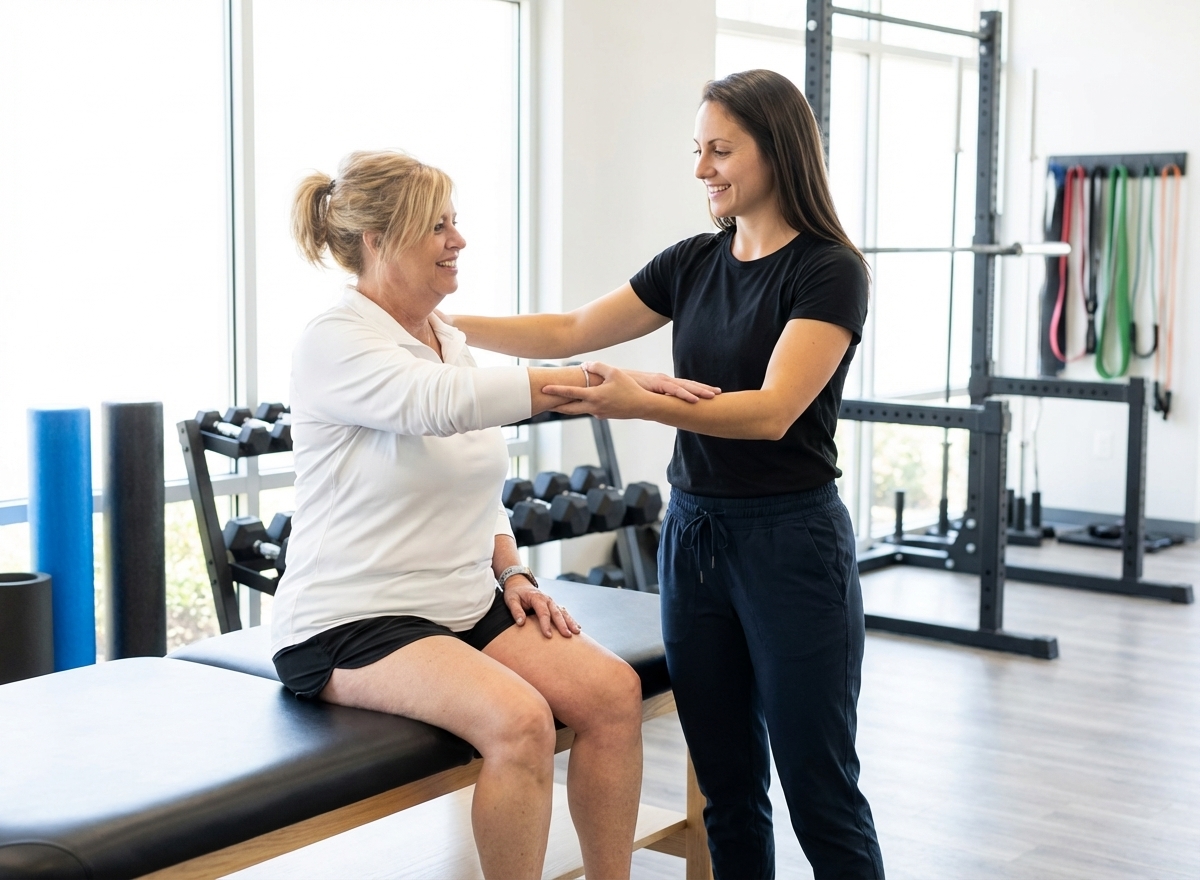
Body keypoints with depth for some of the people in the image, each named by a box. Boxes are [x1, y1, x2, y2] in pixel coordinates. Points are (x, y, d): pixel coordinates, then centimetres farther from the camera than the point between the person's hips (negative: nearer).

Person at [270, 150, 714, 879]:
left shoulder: (449, 341, 11)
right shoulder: (336, 343, -13)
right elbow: (442, 404, -32)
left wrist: (512, 572, 3)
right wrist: (605, 381, -34)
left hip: (466, 606, 7)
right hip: (353, 624, -7)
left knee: (613, 689, -14)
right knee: (519, 722, -30)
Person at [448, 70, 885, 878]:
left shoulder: (829, 270, -12)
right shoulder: (693, 263, 9)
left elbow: (771, 411, -23)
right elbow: (571, 333, 13)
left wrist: (642, 403, -36)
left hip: (790, 542, -6)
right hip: (693, 536, 7)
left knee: (819, 788, 1)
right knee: (727, 782, 13)